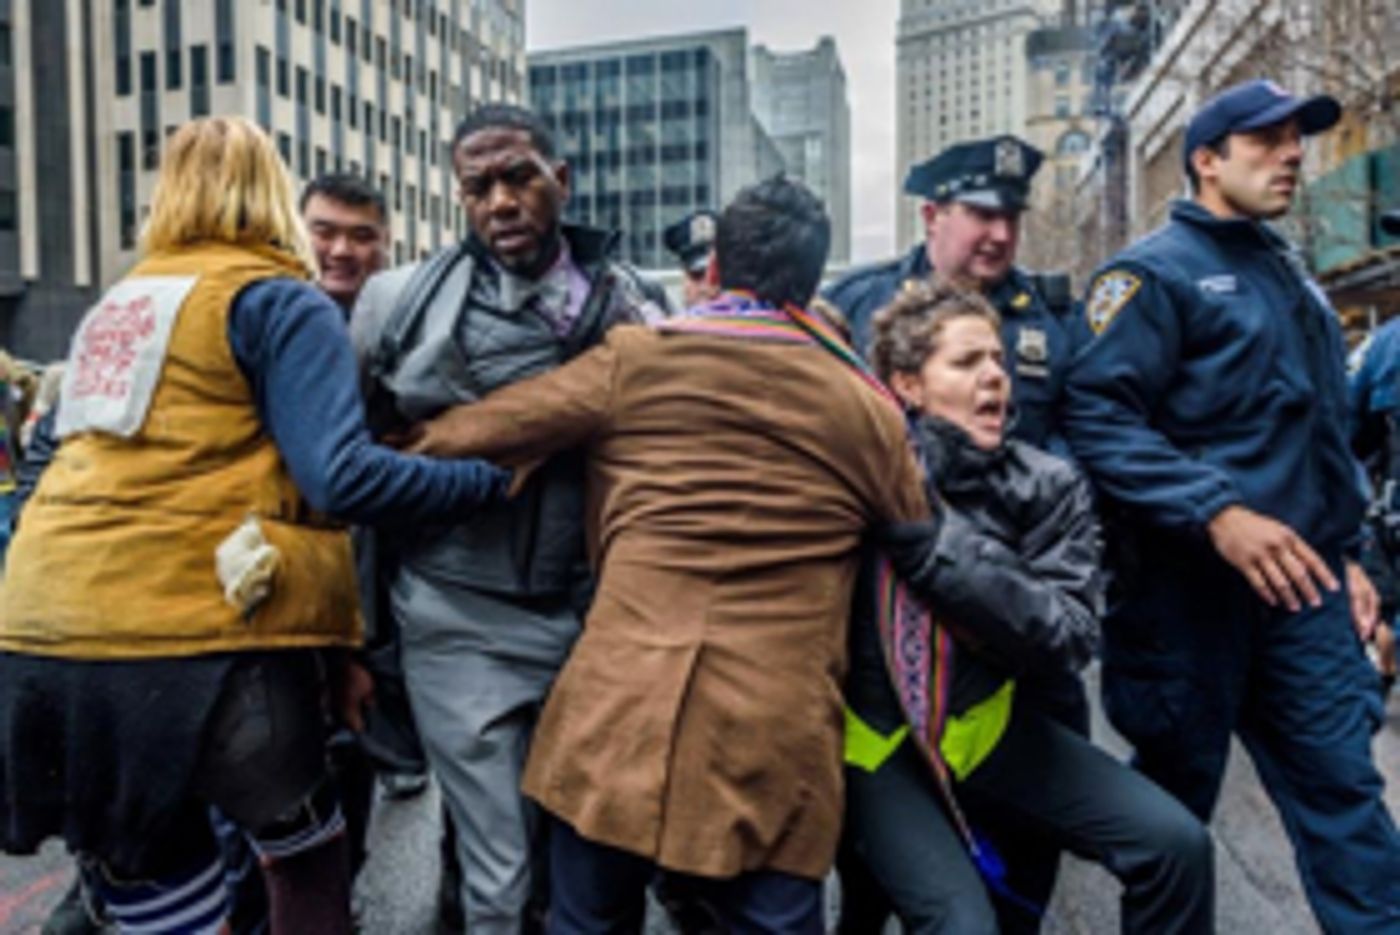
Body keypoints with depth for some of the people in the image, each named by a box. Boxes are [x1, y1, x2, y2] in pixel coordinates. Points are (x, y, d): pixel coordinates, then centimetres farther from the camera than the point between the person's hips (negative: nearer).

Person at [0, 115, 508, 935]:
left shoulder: (119, 302, 21)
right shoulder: (280, 302, -2)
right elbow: (339, 476, -15)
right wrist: (491, 480, -7)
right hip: (191, 634, -7)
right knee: (307, 859, 17)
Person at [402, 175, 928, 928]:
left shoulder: (635, 359, 2)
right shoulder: (866, 405, 7)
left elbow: (471, 432, 9)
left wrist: (413, 438, 29)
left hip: (619, 713, 0)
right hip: (777, 740, 1)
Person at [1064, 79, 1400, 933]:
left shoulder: (1289, 276, 18)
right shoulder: (1156, 273, -8)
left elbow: (1322, 437, 23)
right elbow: (1098, 415, -21)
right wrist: (1217, 513, -27)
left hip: (1299, 578, 7)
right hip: (1190, 584, -7)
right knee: (1175, 796, 9)